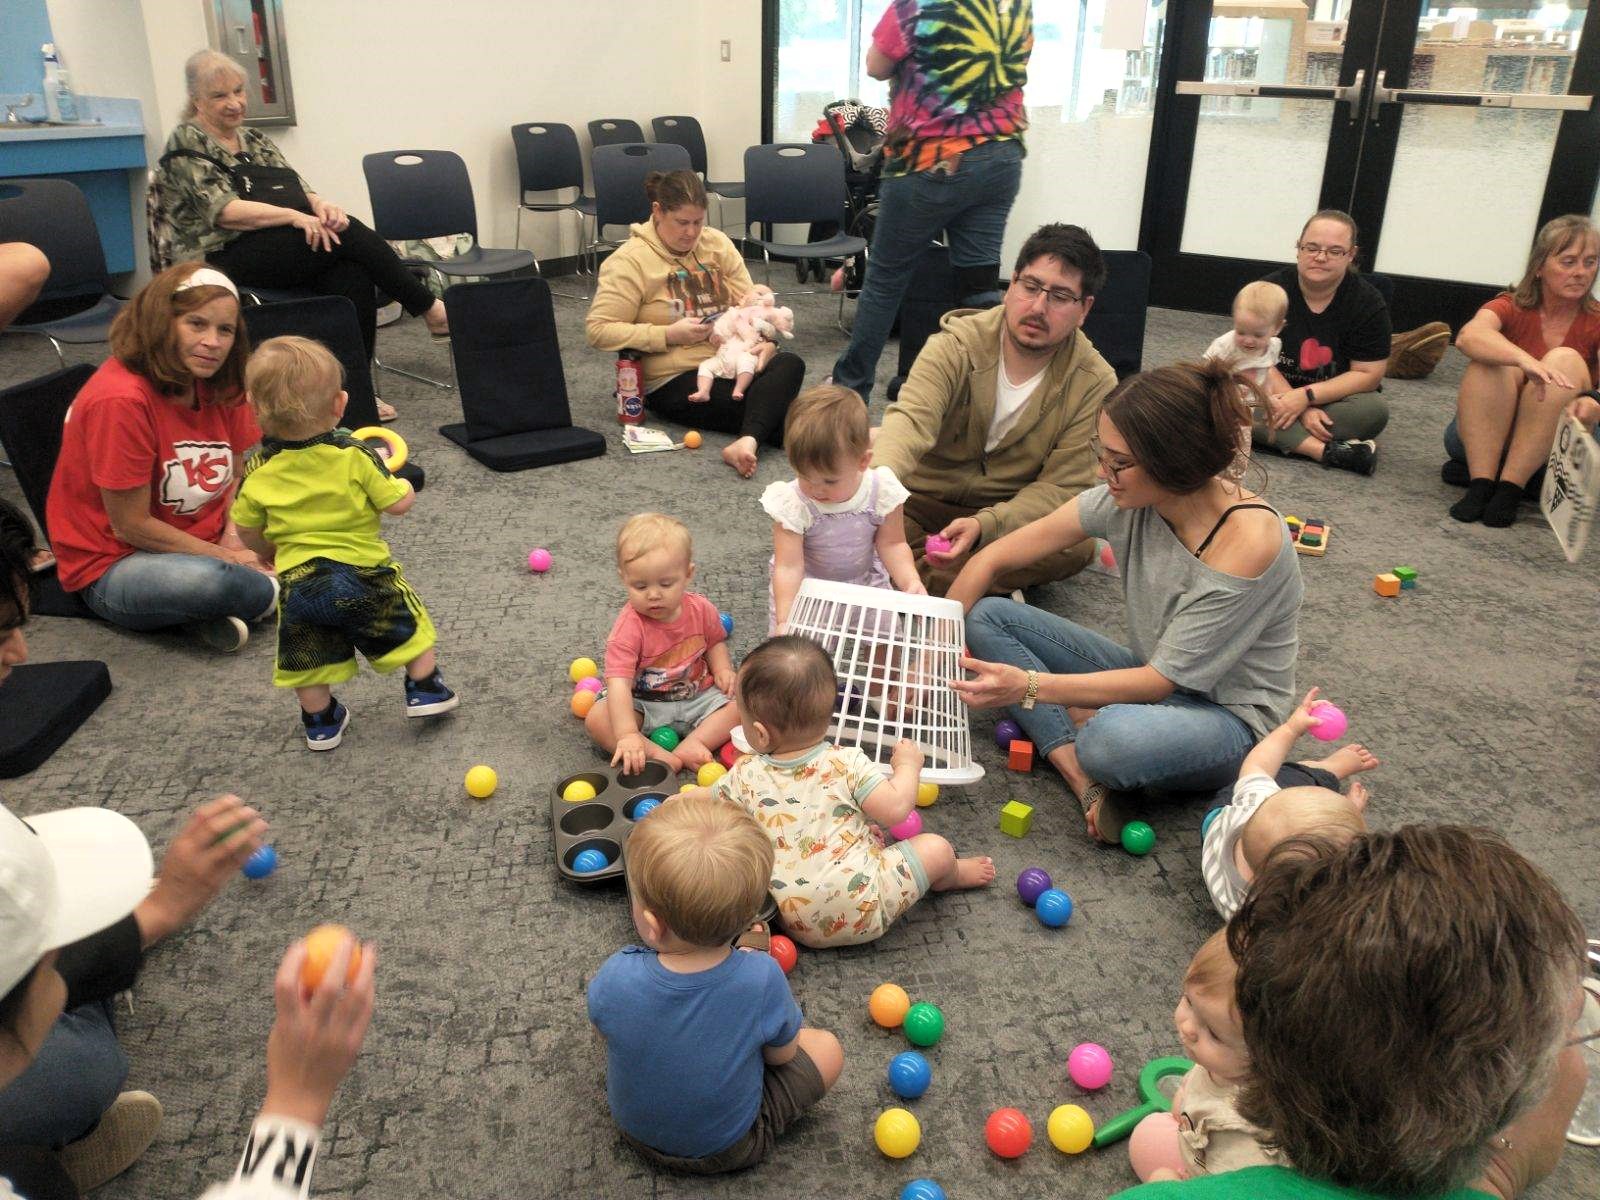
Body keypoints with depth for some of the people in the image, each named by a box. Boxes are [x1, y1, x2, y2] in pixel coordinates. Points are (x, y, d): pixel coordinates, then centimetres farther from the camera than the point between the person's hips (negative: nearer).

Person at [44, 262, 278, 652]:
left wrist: (234, 537, -12)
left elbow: (240, 476, 8)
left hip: (210, 548, 8)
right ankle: (274, 591, -5)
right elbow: (130, 526, -20)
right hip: (114, 565, -7)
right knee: (209, 580, -40)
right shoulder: (121, 400, -24)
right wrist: (227, 558, -16)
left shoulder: (220, 384, -2)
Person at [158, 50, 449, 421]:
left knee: (354, 275, -27)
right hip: (219, 259, -6)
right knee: (349, 235, -24)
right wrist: (295, 217, -24)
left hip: (274, 247, 6)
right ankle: (430, 309, -12)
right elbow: (223, 210, -15)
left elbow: (295, 188, 10)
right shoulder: (186, 144, -1)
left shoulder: (255, 139, 20)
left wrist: (321, 205, -15)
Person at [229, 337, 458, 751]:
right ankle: (424, 689, 26)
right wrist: (401, 483, 12)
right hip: (362, 574, -2)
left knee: (308, 655, 17)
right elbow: (398, 503, -10)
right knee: (408, 621, 20)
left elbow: (247, 530, 7)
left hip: (298, 582, 2)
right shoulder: (355, 457, -12)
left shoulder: (257, 471, -3)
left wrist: (269, 552, 27)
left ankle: (320, 721, 29)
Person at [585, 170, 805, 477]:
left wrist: (755, 298, -6)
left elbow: (748, 296, 21)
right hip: (674, 380, -5)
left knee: (790, 363, -30)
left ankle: (747, 442, -48)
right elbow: (599, 331, -10)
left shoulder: (717, 242, 11)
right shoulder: (630, 260, -6)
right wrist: (669, 335, -18)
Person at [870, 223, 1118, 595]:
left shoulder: (1096, 385, -12)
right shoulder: (955, 345, -16)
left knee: (1078, 545, -30)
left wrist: (983, 526, -33)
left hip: (1006, 513, 1)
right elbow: (911, 420, -34)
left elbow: (1061, 486, -14)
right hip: (919, 498, -1)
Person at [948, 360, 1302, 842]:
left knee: (1115, 737, -42)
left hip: (1228, 717, -7)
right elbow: (991, 559, -7)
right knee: (986, 615, -8)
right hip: (1154, 679, 7)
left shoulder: (1249, 541, -29)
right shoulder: (1127, 500, -12)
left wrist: (1028, 687, -32)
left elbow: (1163, 679, -25)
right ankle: (1085, 780, -19)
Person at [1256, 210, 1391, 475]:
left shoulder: (1369, 302, -7)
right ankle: (1330, 451, -37)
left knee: (1374, 409, -31)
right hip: (1278, 396, 0)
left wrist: (1306, 396, -24)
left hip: (1332, 403, 0)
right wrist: (1301, 410, -23)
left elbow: (1368, 374, -10)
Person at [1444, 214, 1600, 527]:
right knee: (1491, 360, -25)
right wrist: (1524, 359, -49)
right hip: (1480, 439, 0)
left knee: (1565, 360, -24)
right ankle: (1480, 484, -30)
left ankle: (1510, 488, -28)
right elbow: (1467, 336, -31)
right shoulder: (1511, 308, -5)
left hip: (1553, 450, 1)